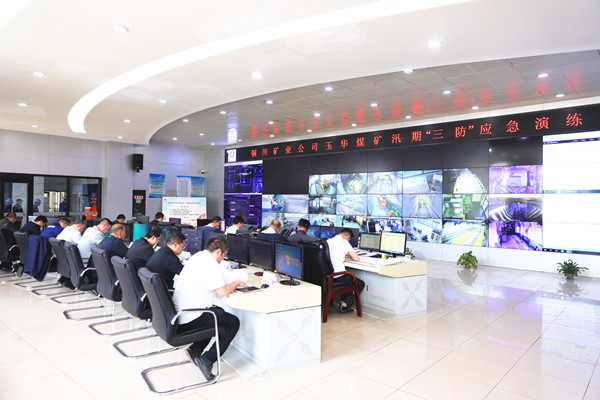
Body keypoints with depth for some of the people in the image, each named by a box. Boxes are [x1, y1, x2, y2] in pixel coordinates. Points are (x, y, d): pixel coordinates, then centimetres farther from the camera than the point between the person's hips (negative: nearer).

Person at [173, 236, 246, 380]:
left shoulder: (196, 257, 11)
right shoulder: (211, 265, -16)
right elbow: (223, 292, -17)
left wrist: (232, 284, 18)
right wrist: (236, 283, 2)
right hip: (189, 322, -9)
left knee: (219, 313, 28)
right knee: (234, 323, 4)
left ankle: (195, 349, 19)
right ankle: (207, 360, 0)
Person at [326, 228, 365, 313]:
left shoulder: (328, 241, 10)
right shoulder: (344, 242, -10)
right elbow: (356, 258, -14)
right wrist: (348, 256, 7)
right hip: (338, 277, -7)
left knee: (348, 278, 34)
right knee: (361, 284, 14)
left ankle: (343, 302, 24)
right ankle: (344, 304, 5)